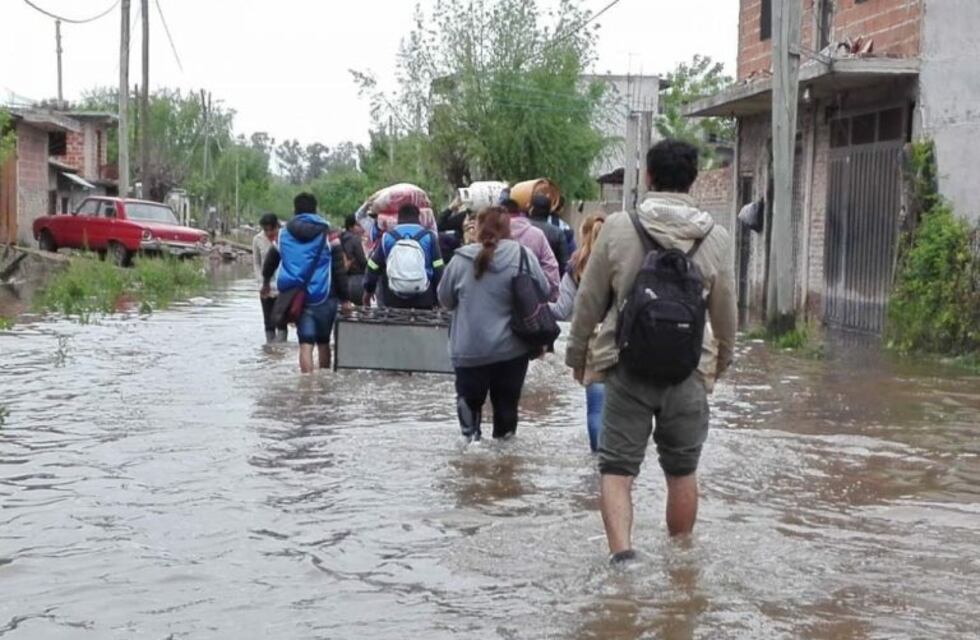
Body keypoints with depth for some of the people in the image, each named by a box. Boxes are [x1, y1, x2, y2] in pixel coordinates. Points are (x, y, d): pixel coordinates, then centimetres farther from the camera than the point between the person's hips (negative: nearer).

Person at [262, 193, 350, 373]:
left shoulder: (283, 235, 7)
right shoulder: (328, 236, -2)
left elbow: (270, 262, 22)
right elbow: (339, 270, -5)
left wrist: (266, 282, 41)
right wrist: (344, 297, 0)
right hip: (324, 297, -1)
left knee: (305, 344, -1)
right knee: (323, 342, 13)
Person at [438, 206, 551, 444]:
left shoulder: (461, 260, -7)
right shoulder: (523, 256, -9)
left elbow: (445, 300, 6)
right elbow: (544, 293, 2)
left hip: (469, 350, -1)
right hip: (512, 348, 1)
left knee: (470, 397, 13)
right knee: (506, 401, 15)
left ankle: (470, 433, -7)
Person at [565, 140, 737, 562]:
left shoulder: (618, 228, -6)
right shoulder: (715, 238, -2)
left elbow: (589, 300, 0)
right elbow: (725, 312, 8)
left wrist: (577, 353, 15)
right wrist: (723, 358, 26)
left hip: (627, 368, -2)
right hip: (687, 371, 2)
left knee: (617, 467, 3)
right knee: (682, 471, 15)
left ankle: (621, 553, -14)